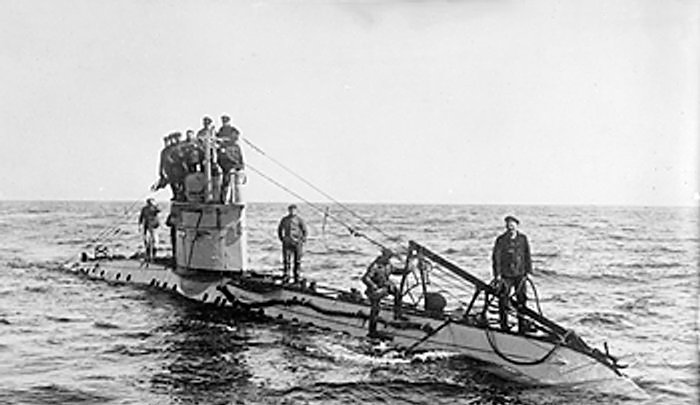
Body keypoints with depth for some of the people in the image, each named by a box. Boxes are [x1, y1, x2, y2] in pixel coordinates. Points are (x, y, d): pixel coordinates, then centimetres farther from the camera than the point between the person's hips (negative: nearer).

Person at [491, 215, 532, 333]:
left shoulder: (523, 238, 2)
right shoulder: (501, 240, -8)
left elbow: (527, 255, 11)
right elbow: (496, 257, -7)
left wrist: (528, 270, 10)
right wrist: (497, 275, -10)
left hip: (520, 275, 3)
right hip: (506, 276, -3)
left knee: (522, 300, 5)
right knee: (504, 302, 0)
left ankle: (522, 327, 16)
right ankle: (504, 327, 12)